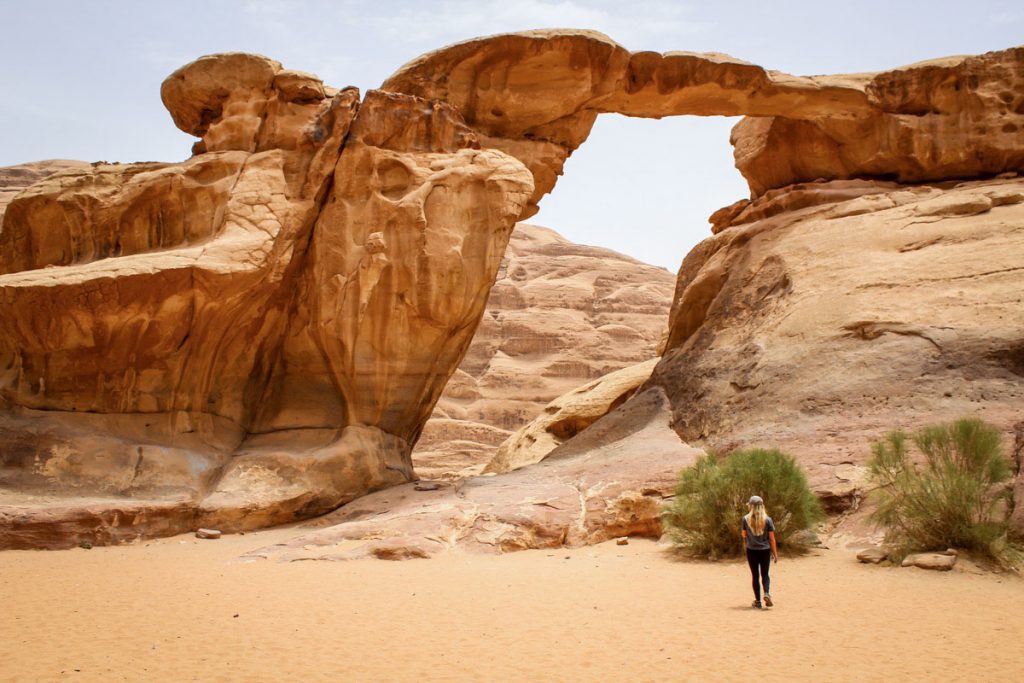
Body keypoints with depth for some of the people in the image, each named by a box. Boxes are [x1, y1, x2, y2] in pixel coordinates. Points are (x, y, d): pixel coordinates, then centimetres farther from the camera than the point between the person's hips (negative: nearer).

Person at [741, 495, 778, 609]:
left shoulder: (746, 519, -6)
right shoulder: (767, 520, -6)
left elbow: (744, 535, 5)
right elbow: (772, 538, -4)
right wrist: (775, 553, 4)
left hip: (751, 551, 0)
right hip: (765, 550, 0)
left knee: (755, 576, 8)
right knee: (765, 575, 13)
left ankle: (758, 602, 9)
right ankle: (766, 593, -12)